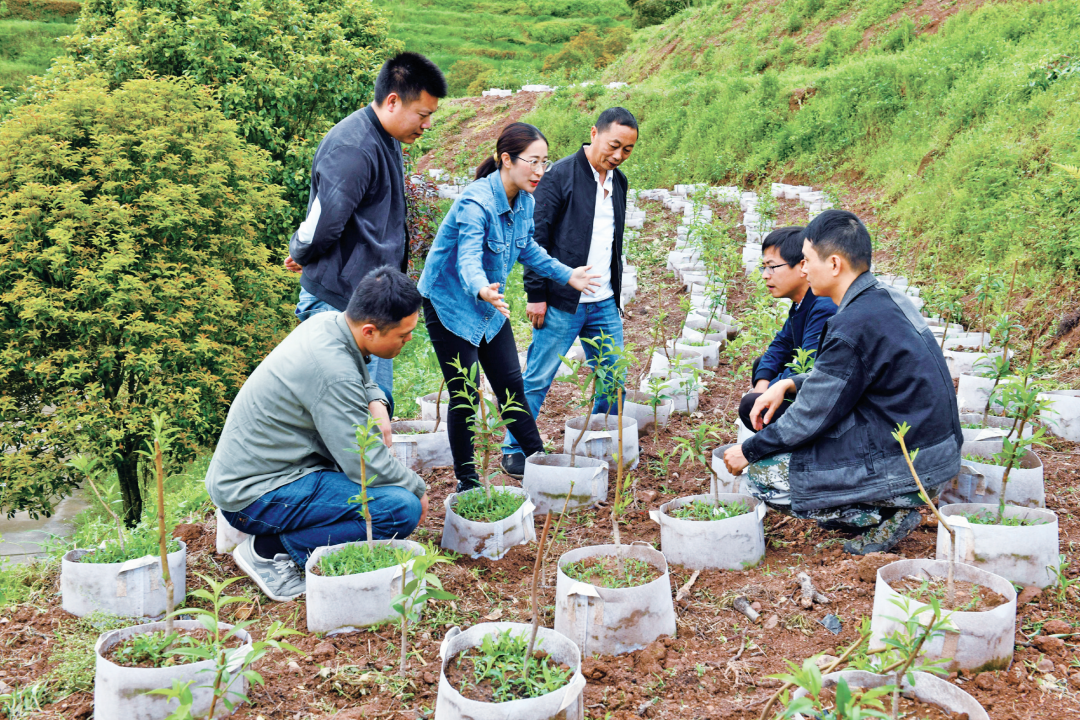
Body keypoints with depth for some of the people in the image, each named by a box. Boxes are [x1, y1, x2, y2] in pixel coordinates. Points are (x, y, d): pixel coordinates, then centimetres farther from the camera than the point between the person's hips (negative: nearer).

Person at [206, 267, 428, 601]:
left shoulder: (329, 321, -1)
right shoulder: (333, 371, -28)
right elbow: (367, 465, -24)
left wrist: (375, 403, 1)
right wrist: (418, 489, -6)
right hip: (253, 495, -10)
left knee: (379, 400, 18)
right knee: (403, 508, -21)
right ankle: (269, 549, -7)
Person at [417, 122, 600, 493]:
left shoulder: (524, 201, -4)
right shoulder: (476, 203, -28)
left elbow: (527, 248, 15)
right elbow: (468, 259, -41)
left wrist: (566, 274, 15)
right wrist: (481, 290, -61)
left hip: (490, 305, 7)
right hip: (450, 304, -7)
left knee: (511, 383, 10)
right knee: (465, 393, -4)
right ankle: (466, 481, 10)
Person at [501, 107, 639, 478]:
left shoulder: (619, 181, 12)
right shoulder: (561, 176, -10)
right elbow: (537, 238, -10)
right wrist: (536, 294, -13)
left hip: (605, 304, 7)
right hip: (562, 303, -7)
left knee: (613, 379, 11)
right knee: (537, 380, 0)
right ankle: (514, 450, 14)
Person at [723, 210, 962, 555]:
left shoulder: (854, 326, -23)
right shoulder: (887, 298, 6)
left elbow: (810, 419, -15)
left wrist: (748, 451, -2)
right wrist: (789, 384, 8)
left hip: (909, 465, -9)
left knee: (764, 475, -6)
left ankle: (882, 516, -1)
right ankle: (895, 502, 11)